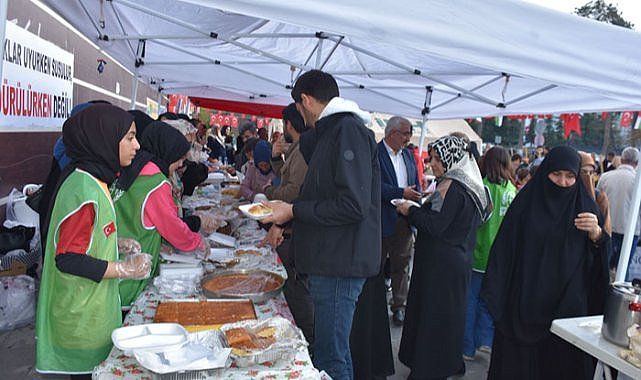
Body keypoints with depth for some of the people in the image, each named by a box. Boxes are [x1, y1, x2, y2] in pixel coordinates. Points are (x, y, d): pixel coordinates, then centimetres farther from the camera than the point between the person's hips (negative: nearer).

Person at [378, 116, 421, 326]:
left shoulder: (408, 155, 14)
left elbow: (416, 185, 16)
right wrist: (401, 193, -19)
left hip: (404, 220, 6)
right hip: (382, 220, -6)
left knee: (401, 265, 12)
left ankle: (399, 306, 23)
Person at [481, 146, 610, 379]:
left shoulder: (585, 206, 3)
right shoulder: (526, 200, -1)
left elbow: (600, 258, 3)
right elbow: (504, 247, -3)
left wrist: (596, 234, -17)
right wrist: (495, 292, -8)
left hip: (567, 303, 1)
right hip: (525, 298, -1)